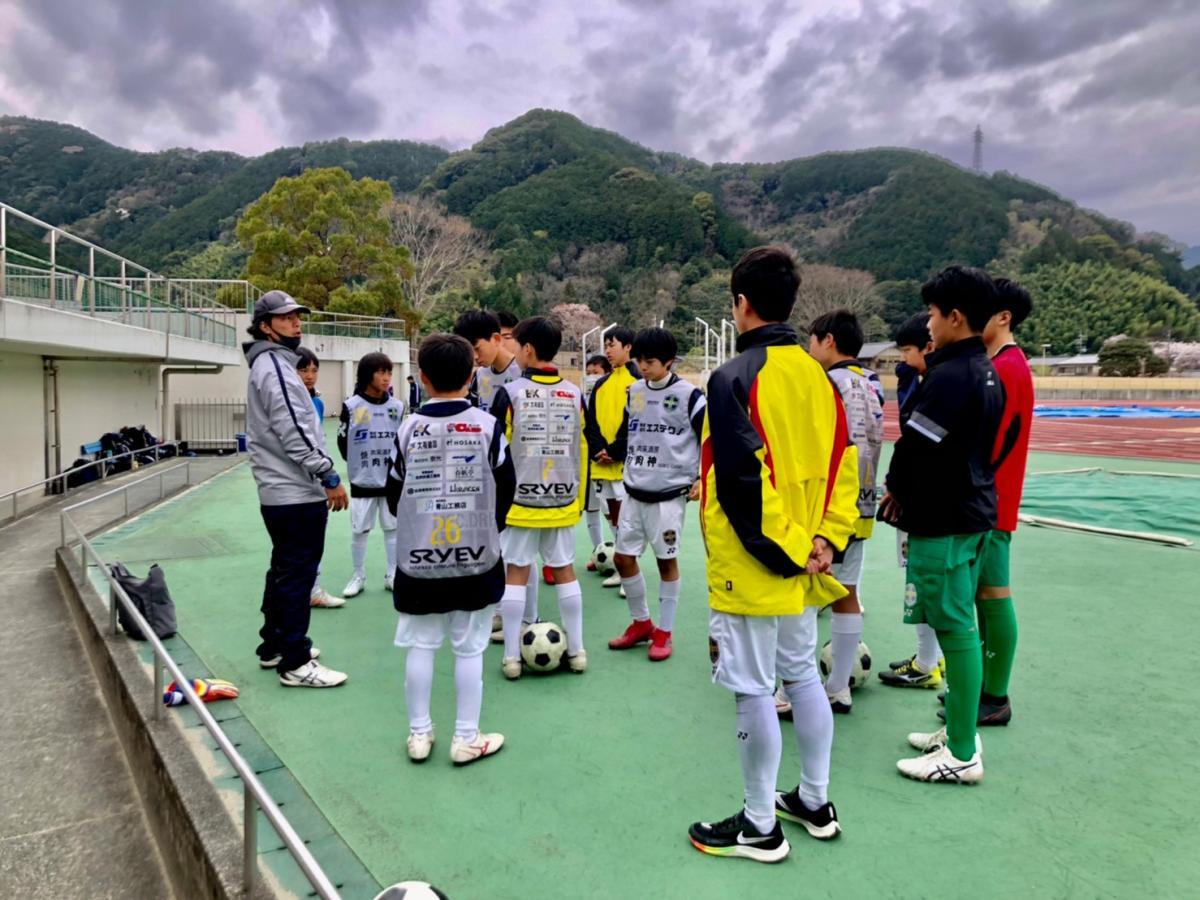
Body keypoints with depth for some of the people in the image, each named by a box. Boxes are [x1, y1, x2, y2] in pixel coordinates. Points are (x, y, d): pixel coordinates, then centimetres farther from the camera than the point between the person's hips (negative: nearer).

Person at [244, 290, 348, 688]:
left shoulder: (271, 364, 18)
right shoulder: (274, 365, -14)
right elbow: (294, 433, -22)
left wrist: (320, 476, 20)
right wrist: (330, 477, -18)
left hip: (280, 491, 11)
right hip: (297, 492, -11)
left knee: (285, 572, 18)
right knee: (298, 576, -5)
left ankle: (275, 646, 30)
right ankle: (295, 664, 2)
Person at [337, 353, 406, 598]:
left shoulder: (397, 406, -3)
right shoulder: (352, 405, -8)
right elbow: (343, 441, 1)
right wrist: (358, 464, 6)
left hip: (391, 481, 2)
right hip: (362, 482, -1)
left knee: (393, 528, 10)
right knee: (359, 531, 9)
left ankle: (393, 576, 23)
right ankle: (358, 576, 25)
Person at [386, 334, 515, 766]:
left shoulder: (408, 428, -4)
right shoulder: (487, 426, -7)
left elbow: (394, 497, 3)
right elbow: (506, 490, -2)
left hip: (418, 558, 1)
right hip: (476, 558, -1)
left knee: (420, 646, 12)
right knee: (469, 649, 7)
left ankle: (418, 733, 23)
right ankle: (466, 738, 16)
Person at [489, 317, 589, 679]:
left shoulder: (510, 392, -9)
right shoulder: (575, 394, 1)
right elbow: (583, 451, 6)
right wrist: (580, 499, 16)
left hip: (519, 501, -3)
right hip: (563, 501, 3)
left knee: (516, 573, 6)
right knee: (565, 570, 12)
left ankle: (511, 657, 10)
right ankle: (577, 651, 18)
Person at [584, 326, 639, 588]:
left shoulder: (639, 381, -4)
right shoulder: (601, 384, 14)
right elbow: (591, 421, 9)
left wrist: (615, 451, -15)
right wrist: (599, 449, -8)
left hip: (626, 459, -6)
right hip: (602, 461, 7)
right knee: (614, 513, 12)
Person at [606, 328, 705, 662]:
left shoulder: (689, 395, -9)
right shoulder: (634, 391, 7)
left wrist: (702, 479, -8)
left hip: (669, 493, -6)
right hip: (634, 491, 6)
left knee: (667, 560, 4)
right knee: (623, 557, 8)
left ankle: (664, 632, 20)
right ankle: (641, 623, 27)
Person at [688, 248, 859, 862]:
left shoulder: (734, 378, -17)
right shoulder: (816, 374, 7)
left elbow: (746, 480, -23)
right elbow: (844, 462, 6)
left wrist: (788, 549, -15)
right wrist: (827, 538, 3)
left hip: (753, 566, -8)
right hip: (802, 564, 8)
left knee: (754, 690, 4)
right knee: (802, 675, 19)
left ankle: (759, 827, 20)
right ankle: (815, 802, 35)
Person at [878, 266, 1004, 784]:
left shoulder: (949, 375, -19)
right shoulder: (987, 373, 11)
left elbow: (915, 444, -19)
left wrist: (895, 487, 1)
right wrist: (909, 490, 13)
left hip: (943, 521, -10)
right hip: (973, 512, 10)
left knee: (954, 629, -2)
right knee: (959, 626, 17)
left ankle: (962, 755, 8)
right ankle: (959, 731, 29)